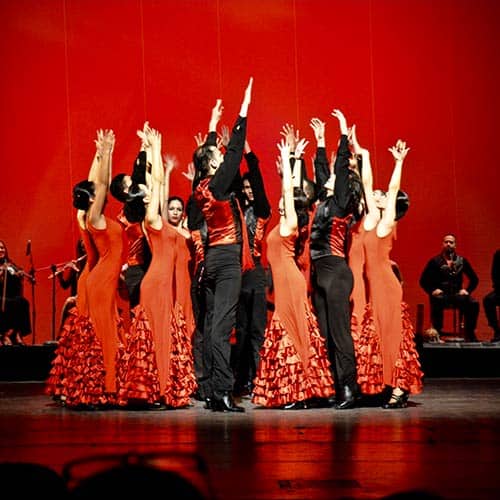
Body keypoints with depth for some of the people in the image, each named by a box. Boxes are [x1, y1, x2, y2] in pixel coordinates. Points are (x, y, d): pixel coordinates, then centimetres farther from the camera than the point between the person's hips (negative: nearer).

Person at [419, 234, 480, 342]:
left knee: (473, 303, -26)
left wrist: (467, 290, 2)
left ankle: (470, 333, -14)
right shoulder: (435, 261, 6)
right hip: (440, 294, -2)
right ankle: (437, 334, -28)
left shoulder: (462, 261, 13)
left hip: (457, 294, 2)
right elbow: (423, 280, 5)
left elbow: (474, 279, 19)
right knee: (437, 302, -38)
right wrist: (432, 290, -10)